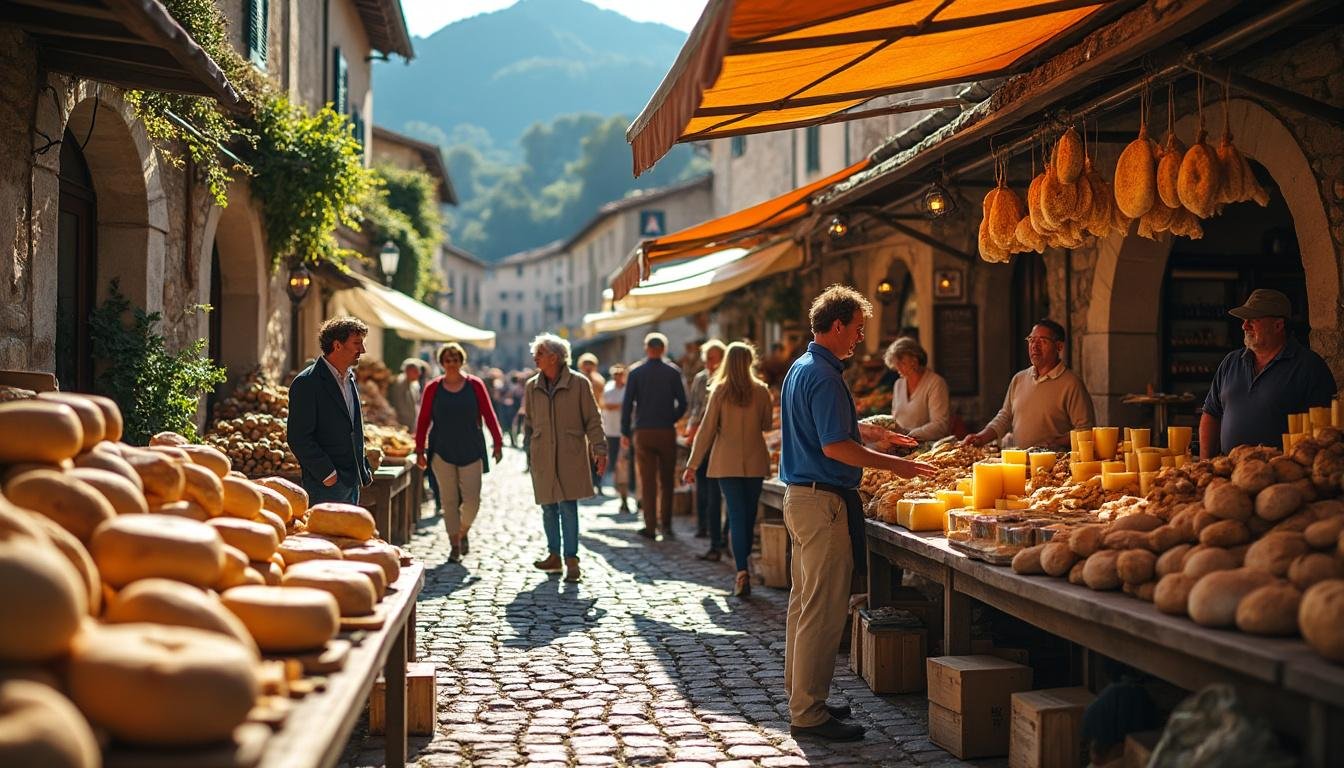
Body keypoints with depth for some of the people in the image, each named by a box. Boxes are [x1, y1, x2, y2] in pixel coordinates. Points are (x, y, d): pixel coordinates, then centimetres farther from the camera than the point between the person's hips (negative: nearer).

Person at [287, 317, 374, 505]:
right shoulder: (307, 383, -12)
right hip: (325, 484, -8)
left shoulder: (350, 378, 15)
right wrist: (326, 474, -17)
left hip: (352, 482, 8)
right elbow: (298, 437, -17)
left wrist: (364, 469, 15)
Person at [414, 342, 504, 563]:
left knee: (472, 500, -4)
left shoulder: (475, 385, 2)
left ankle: (463, 532, 25)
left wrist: (497, 443, -1)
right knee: (449, 501, 3)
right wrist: (420, 451, 2)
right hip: (442, 450, 0)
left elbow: (489, 415, 3)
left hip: (471, 450, 0)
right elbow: (423, 420, 5)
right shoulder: (433, 388, 3)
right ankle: (455, 545, 13)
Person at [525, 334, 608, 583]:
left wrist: (599, 450, -7)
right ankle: (554, 555, 20)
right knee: (548, 507, 7)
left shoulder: (579, 383, -3)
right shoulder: (532, 386, 8)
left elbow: (593, 420, -1)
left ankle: (571, 559, -2)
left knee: (568, 506, -8)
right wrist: (529, 455, 15)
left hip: (571, 456, -4)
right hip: (542, 457, 4)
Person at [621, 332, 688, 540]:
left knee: (647, 480, 3)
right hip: (667, 431, 0)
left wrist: (625, 432, 4)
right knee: (666, 479, 11)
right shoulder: (673, 372, 0)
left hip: (643, 431, 0)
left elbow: (627, 404, -2)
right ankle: (665, 522, 9)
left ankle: (651, 526, 3)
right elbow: (682, 404, -1)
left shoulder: (635, 372, 0)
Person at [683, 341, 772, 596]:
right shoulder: (761, 390, -1)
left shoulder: (720, 391, -6)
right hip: (755, 460, 2)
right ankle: (742, 565, 25)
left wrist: (692, 464, 0)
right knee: (749, 515, 13)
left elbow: (707, 429, -5)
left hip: (727, 461, -2)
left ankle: (742, 571, -17)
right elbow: (767, 425, 10)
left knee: (736, 516, -4)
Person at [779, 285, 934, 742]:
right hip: (824, 502, -11)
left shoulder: (800, 369, 15)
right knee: (823, 611, -5)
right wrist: (894, 465, -16)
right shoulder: (823, 376, -18)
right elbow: (834, 446, -23)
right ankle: (808, 713, 1)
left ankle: (800, 698, 25)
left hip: (800, 496, 11)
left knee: (804, 603, 16)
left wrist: (871, 434, 21)